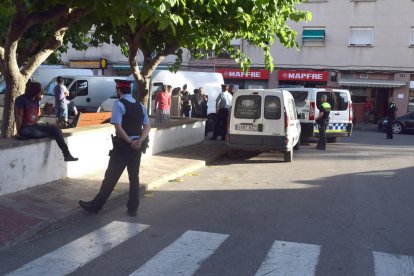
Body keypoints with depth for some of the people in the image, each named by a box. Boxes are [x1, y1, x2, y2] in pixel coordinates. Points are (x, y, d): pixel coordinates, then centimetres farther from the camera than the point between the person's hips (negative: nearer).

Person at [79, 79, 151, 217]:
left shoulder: (118, 104, -9)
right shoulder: (140, 106, 10)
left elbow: (118, 127, -18)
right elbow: (147, 126, 3)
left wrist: (130, 142, -14)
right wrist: (139, 140, -10)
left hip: (123, 145, -6)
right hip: (138, 146, 6)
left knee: (111, 177, 2)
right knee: (134, 177, 13)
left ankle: (95, 206, 12)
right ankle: (132, 209, 18)